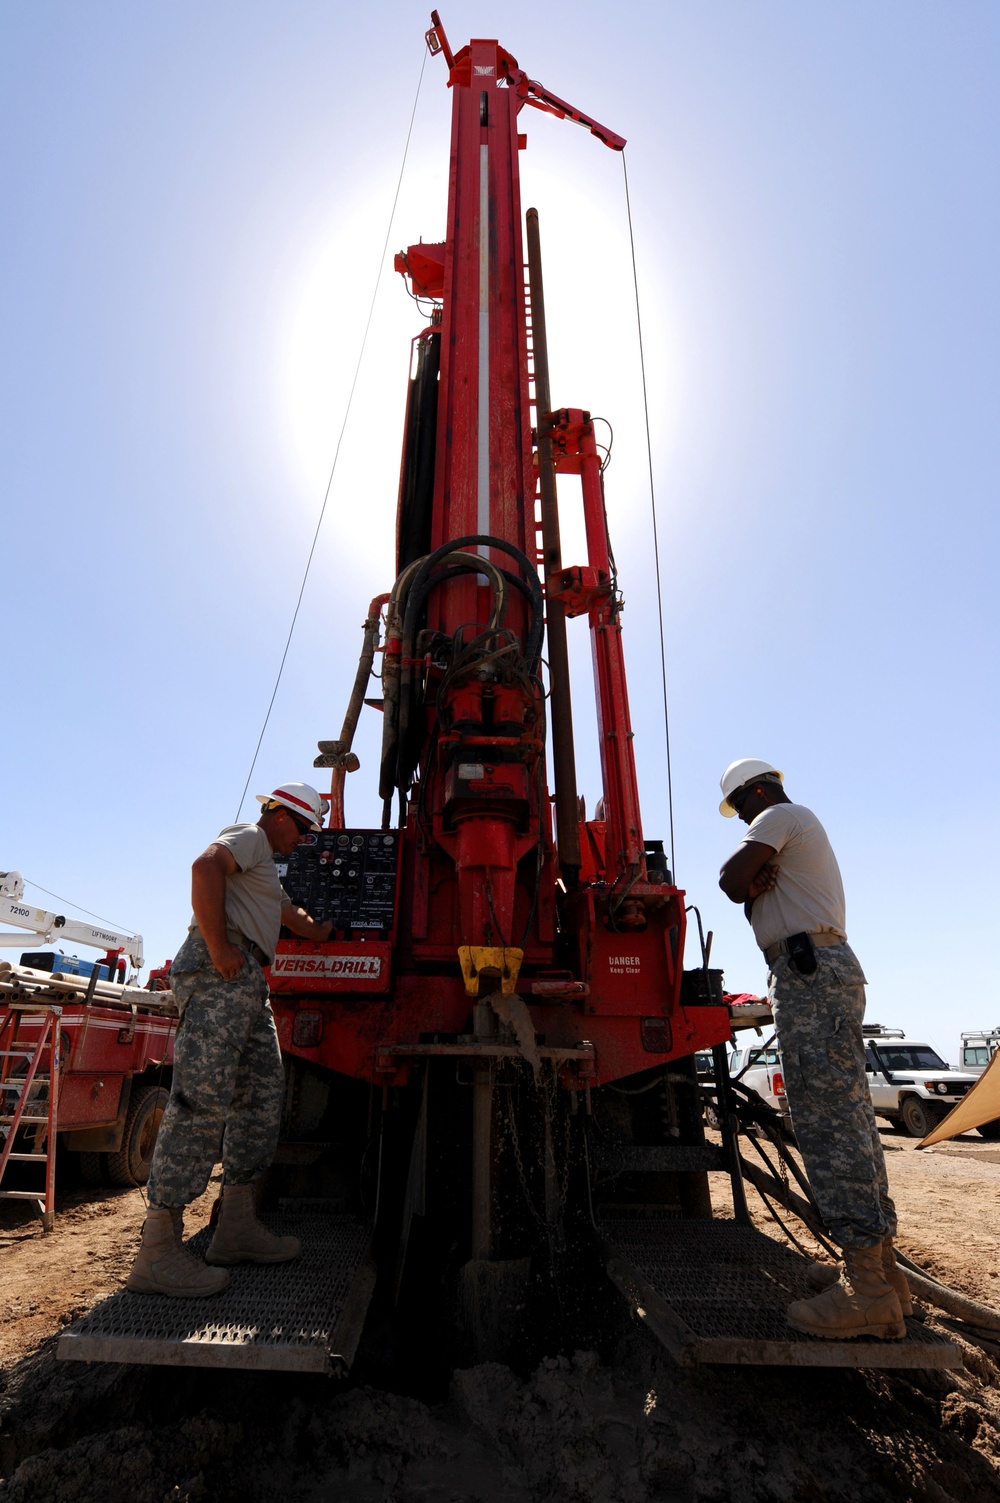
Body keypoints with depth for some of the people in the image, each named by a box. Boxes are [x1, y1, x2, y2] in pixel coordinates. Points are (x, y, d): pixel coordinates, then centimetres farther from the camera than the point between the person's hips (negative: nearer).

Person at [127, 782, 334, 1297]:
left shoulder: (265, 868, 33)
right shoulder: (248, 837, 1)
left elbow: (299, 922, 43)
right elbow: (205, 867, -21)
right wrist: (219, 946, -23)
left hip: (246, 983, 11)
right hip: (221, 970, -11)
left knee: (263, 1092, 9)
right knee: (203, 1096, -14)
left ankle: (237, 1227, 14)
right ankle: (157, 1252, -11)